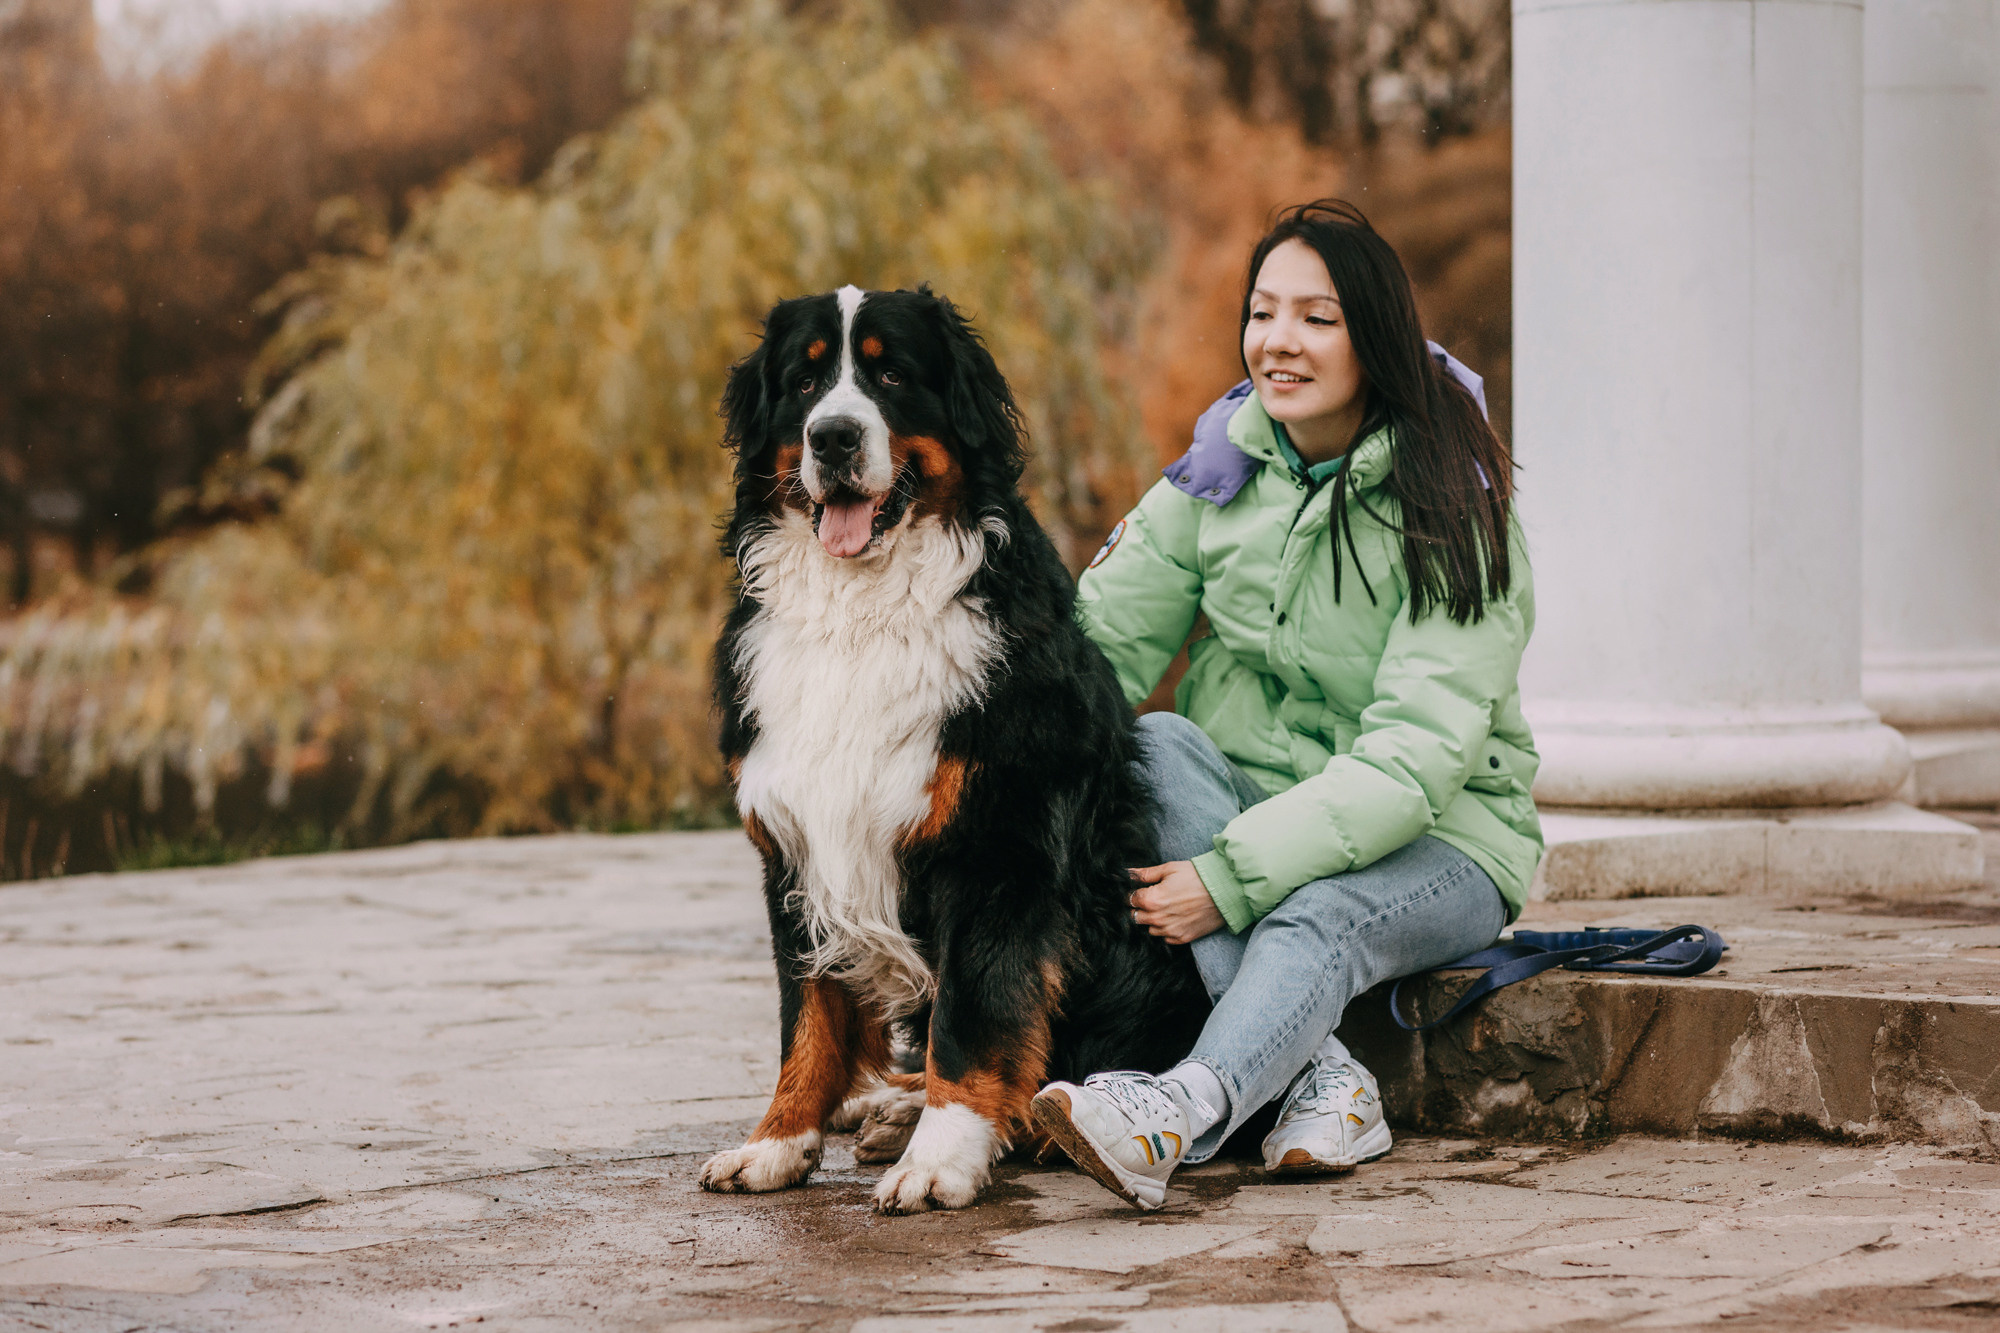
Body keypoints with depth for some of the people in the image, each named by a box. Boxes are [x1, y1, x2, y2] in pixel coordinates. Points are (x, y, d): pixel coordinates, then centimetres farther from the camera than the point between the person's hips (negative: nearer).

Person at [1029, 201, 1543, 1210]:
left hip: (1438, 841, -4)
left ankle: (1177, 1115, -65)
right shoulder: (1222, 467, 1)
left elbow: (1415, 759, -23)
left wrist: (1232, 877, -31)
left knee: (1319, 916, -36)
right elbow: (1099, 643, -5)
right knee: (1158, 742, -27)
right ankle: (1323, 1076, -38)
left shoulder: (1451, 515, -14)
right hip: (1245, 802, 5)